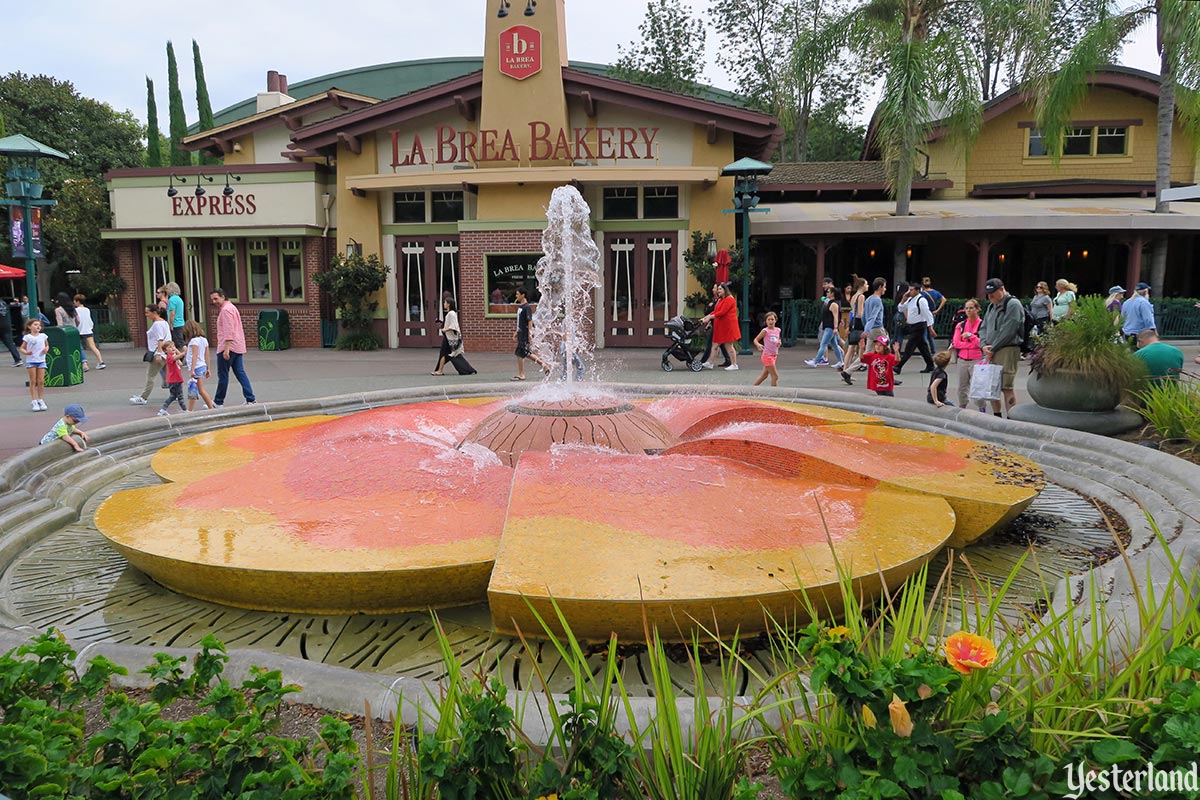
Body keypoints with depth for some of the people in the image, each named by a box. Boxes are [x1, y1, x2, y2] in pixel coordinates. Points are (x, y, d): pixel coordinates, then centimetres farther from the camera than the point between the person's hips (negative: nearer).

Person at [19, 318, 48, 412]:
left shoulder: (43, 336, 4)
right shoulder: (27, 337, -4)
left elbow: (47, 345, 17)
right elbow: (22, 348, 0)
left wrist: (46, 349, -4)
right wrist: (26, 352, -20)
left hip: (41, 361, 2)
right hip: (31, 361, -2)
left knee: (41, 381, 3)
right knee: (33, 381, 2)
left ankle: (40, 400, 14)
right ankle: (33, 401, 8)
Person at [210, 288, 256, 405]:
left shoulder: (226, 309, -12)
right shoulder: (231, 307, 20)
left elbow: (228, 331, -20)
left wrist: (226, 349, -24)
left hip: (229, 347, -10)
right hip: (238, 347, 10)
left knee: (222, 375, 0)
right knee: (240, 373, 7)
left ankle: (218, 402, 8)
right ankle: (250, 400, 1)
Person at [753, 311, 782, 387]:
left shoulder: (778, 330, 8)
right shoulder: (765, 331, -10)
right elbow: (755, 340, -9)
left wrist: (779, 342, 3)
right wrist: (758, 345, -30)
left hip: (774, 355, 7)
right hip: (767, 355, -7)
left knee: (764, 375, 14)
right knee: (775, 376, -8)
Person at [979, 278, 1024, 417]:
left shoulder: (1013, 304, -8)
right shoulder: (991, 306, 19)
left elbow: (1008, 331, -15)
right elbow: (984, 327, 20)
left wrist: (992, 348, -10)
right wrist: (984, 345, 1)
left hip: (1007, 350, -8)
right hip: (991, 352, 8)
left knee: (1006, 387, -11)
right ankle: (997, 416, 23)